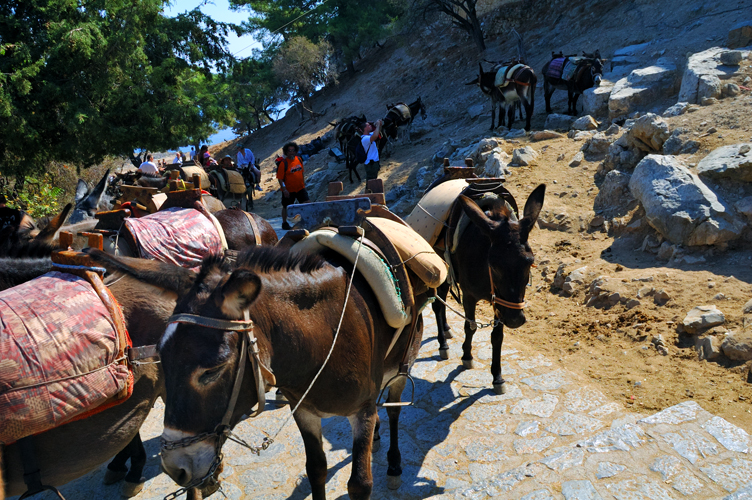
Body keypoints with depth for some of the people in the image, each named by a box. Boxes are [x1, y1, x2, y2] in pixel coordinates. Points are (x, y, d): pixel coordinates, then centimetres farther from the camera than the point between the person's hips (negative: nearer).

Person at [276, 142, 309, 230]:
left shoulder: (299, 159, 3)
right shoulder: (283, 163, -16)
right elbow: (280, 178, -16)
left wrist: (303, 183, 16)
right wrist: (284, 189, -21)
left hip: (300, 188, 5)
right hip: (289, 190, -5)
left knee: (306, 203, -2)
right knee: (286, 207, 10)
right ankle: (284, 223, 29)